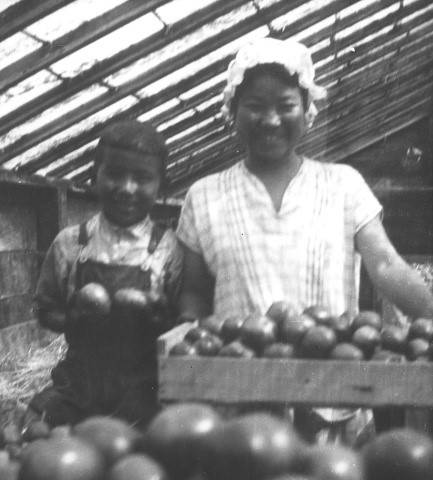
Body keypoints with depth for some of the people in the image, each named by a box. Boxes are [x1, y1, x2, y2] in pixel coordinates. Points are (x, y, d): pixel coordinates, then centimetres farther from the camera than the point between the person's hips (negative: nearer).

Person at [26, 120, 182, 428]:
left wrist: (158, 318, -18)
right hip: (78, 386, 2)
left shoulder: (168, 249, -3)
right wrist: (73, 316, -10)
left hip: (144, 394, -2)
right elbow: (46, 310, 10)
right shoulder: (69, 243, 3)